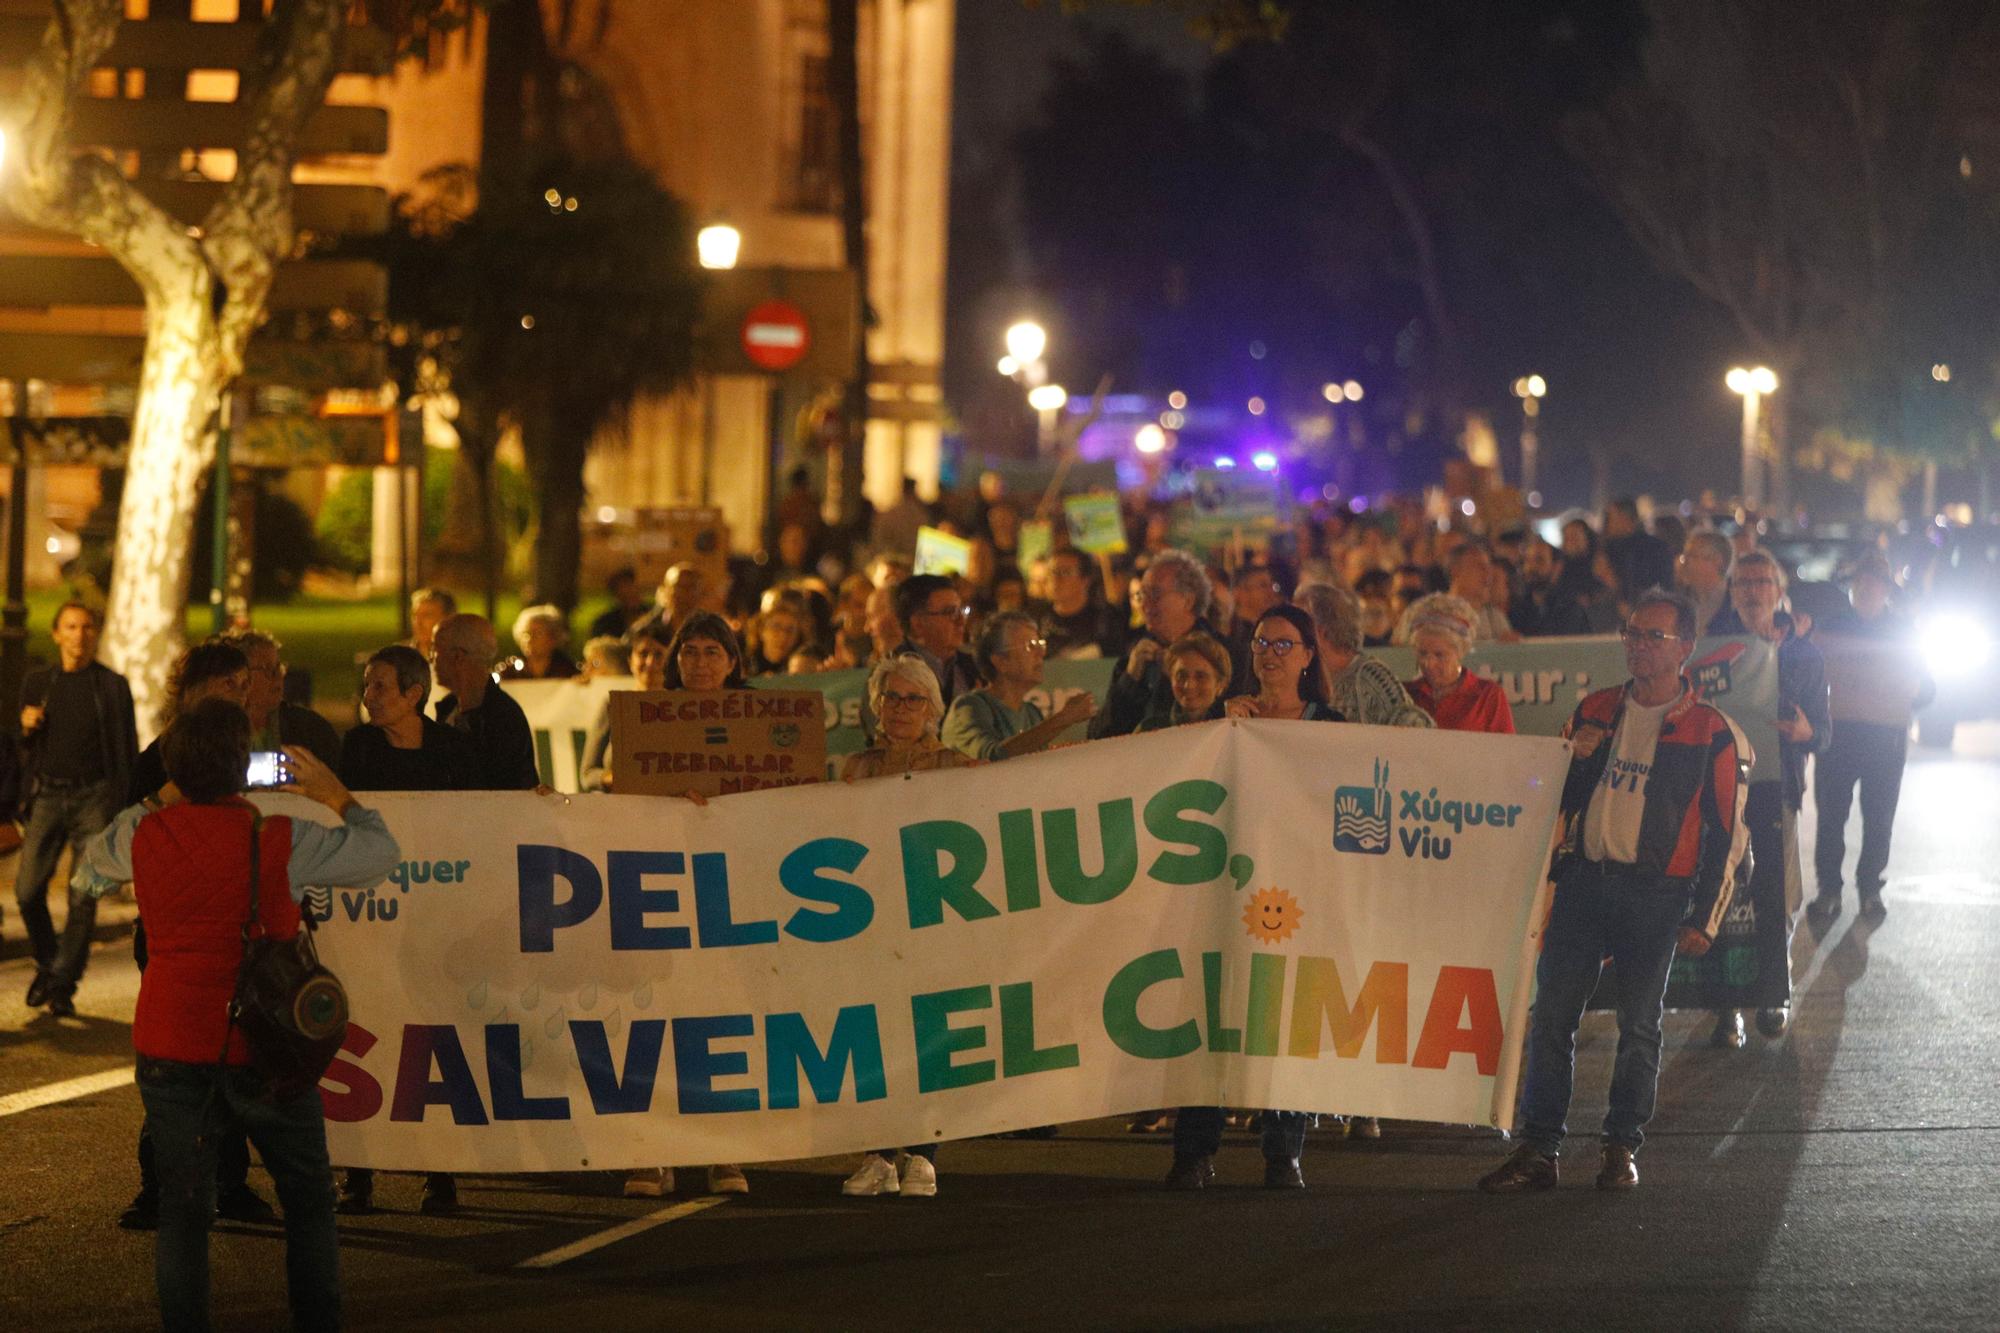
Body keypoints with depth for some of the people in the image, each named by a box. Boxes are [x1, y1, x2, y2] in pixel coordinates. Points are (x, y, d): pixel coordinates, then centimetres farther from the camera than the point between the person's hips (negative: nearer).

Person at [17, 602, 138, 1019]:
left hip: (95, 797, -2)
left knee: (84, 896, -7)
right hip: (48, 795, 2)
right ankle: (47, 964, 17)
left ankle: (63, 984, 1)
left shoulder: (112, 686, 5)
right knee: (28, 888, -7)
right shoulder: (37, 684, 11)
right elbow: (22, 750, 18)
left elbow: (129, 750, 7)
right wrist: (25, 729, -5)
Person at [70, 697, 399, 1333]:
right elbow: (380, 852, 2)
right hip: (262, 1043, -2)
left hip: (170, 1043, 2)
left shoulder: (143, 832, -4)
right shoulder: (284, 839, -12)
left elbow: (87, 873, 18)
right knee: (307, 1197, 14)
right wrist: (336, 795, 17)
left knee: (182, 1205, 9)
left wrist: (166, 799, 20)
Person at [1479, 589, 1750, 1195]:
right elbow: (1560, 798, 19)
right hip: (1584, 878, 4)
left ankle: (1622, 1149, 14)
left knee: (1639, 1025, 3)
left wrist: (1704, 917, -6)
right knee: (1551, 1014, -1)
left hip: (1656, 892, -4)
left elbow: (1726, 833, -2)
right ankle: (1538, 1150, 2)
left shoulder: (1711, 733, -3)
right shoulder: (1595, 711, 11)